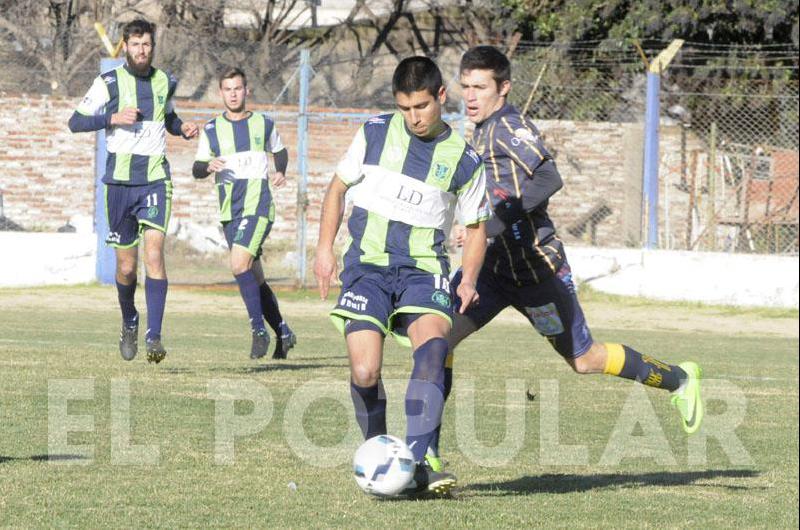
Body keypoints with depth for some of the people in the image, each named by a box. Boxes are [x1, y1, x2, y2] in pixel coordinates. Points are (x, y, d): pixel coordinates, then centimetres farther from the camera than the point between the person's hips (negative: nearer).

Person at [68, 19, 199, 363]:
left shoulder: (165, 83, 9)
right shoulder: (109, 83, -1)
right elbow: (75, 122, -4)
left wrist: (183, 129, 7)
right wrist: (113, 118, -18)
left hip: (155, 180, 1)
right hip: (119, 181, -1)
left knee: (154, 252, -18)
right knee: (126, 266, 5)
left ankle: (154, 337, -22)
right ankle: (129, 322, 35)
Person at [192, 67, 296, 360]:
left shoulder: (264, 124, 6)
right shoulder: (212, 130, 9)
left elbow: (280, 151, 23)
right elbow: (197, 168, 7)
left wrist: (281, 172, 3)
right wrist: (208, 166, -15)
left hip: (258, 207, -4)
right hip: (229, 212, 4)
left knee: (240, 265, -23)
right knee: (254, 278, 8)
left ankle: (259, 329, -15)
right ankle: (283, 333, 22)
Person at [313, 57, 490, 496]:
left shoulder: (463, 159, 3)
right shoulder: (376, 133, 3)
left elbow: (475, 226, 15)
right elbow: (338, 187, 15)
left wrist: (469, 279, -1)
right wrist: (324, 249, 6)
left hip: (423, 269, 0)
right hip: (368, 265, 0)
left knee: (432, 344, -29)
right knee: (364, 373, -16)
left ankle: (415, 464, -34)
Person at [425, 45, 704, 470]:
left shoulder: (509, 127, -17)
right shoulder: (483, 131, 11)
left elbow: (548, 180, -31)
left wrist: (492, 221, -37)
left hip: (535, 267, -8)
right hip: (492, 264, 8)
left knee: (584, 360, 9)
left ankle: (678, 379, 32)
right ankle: (426, 452, -14)